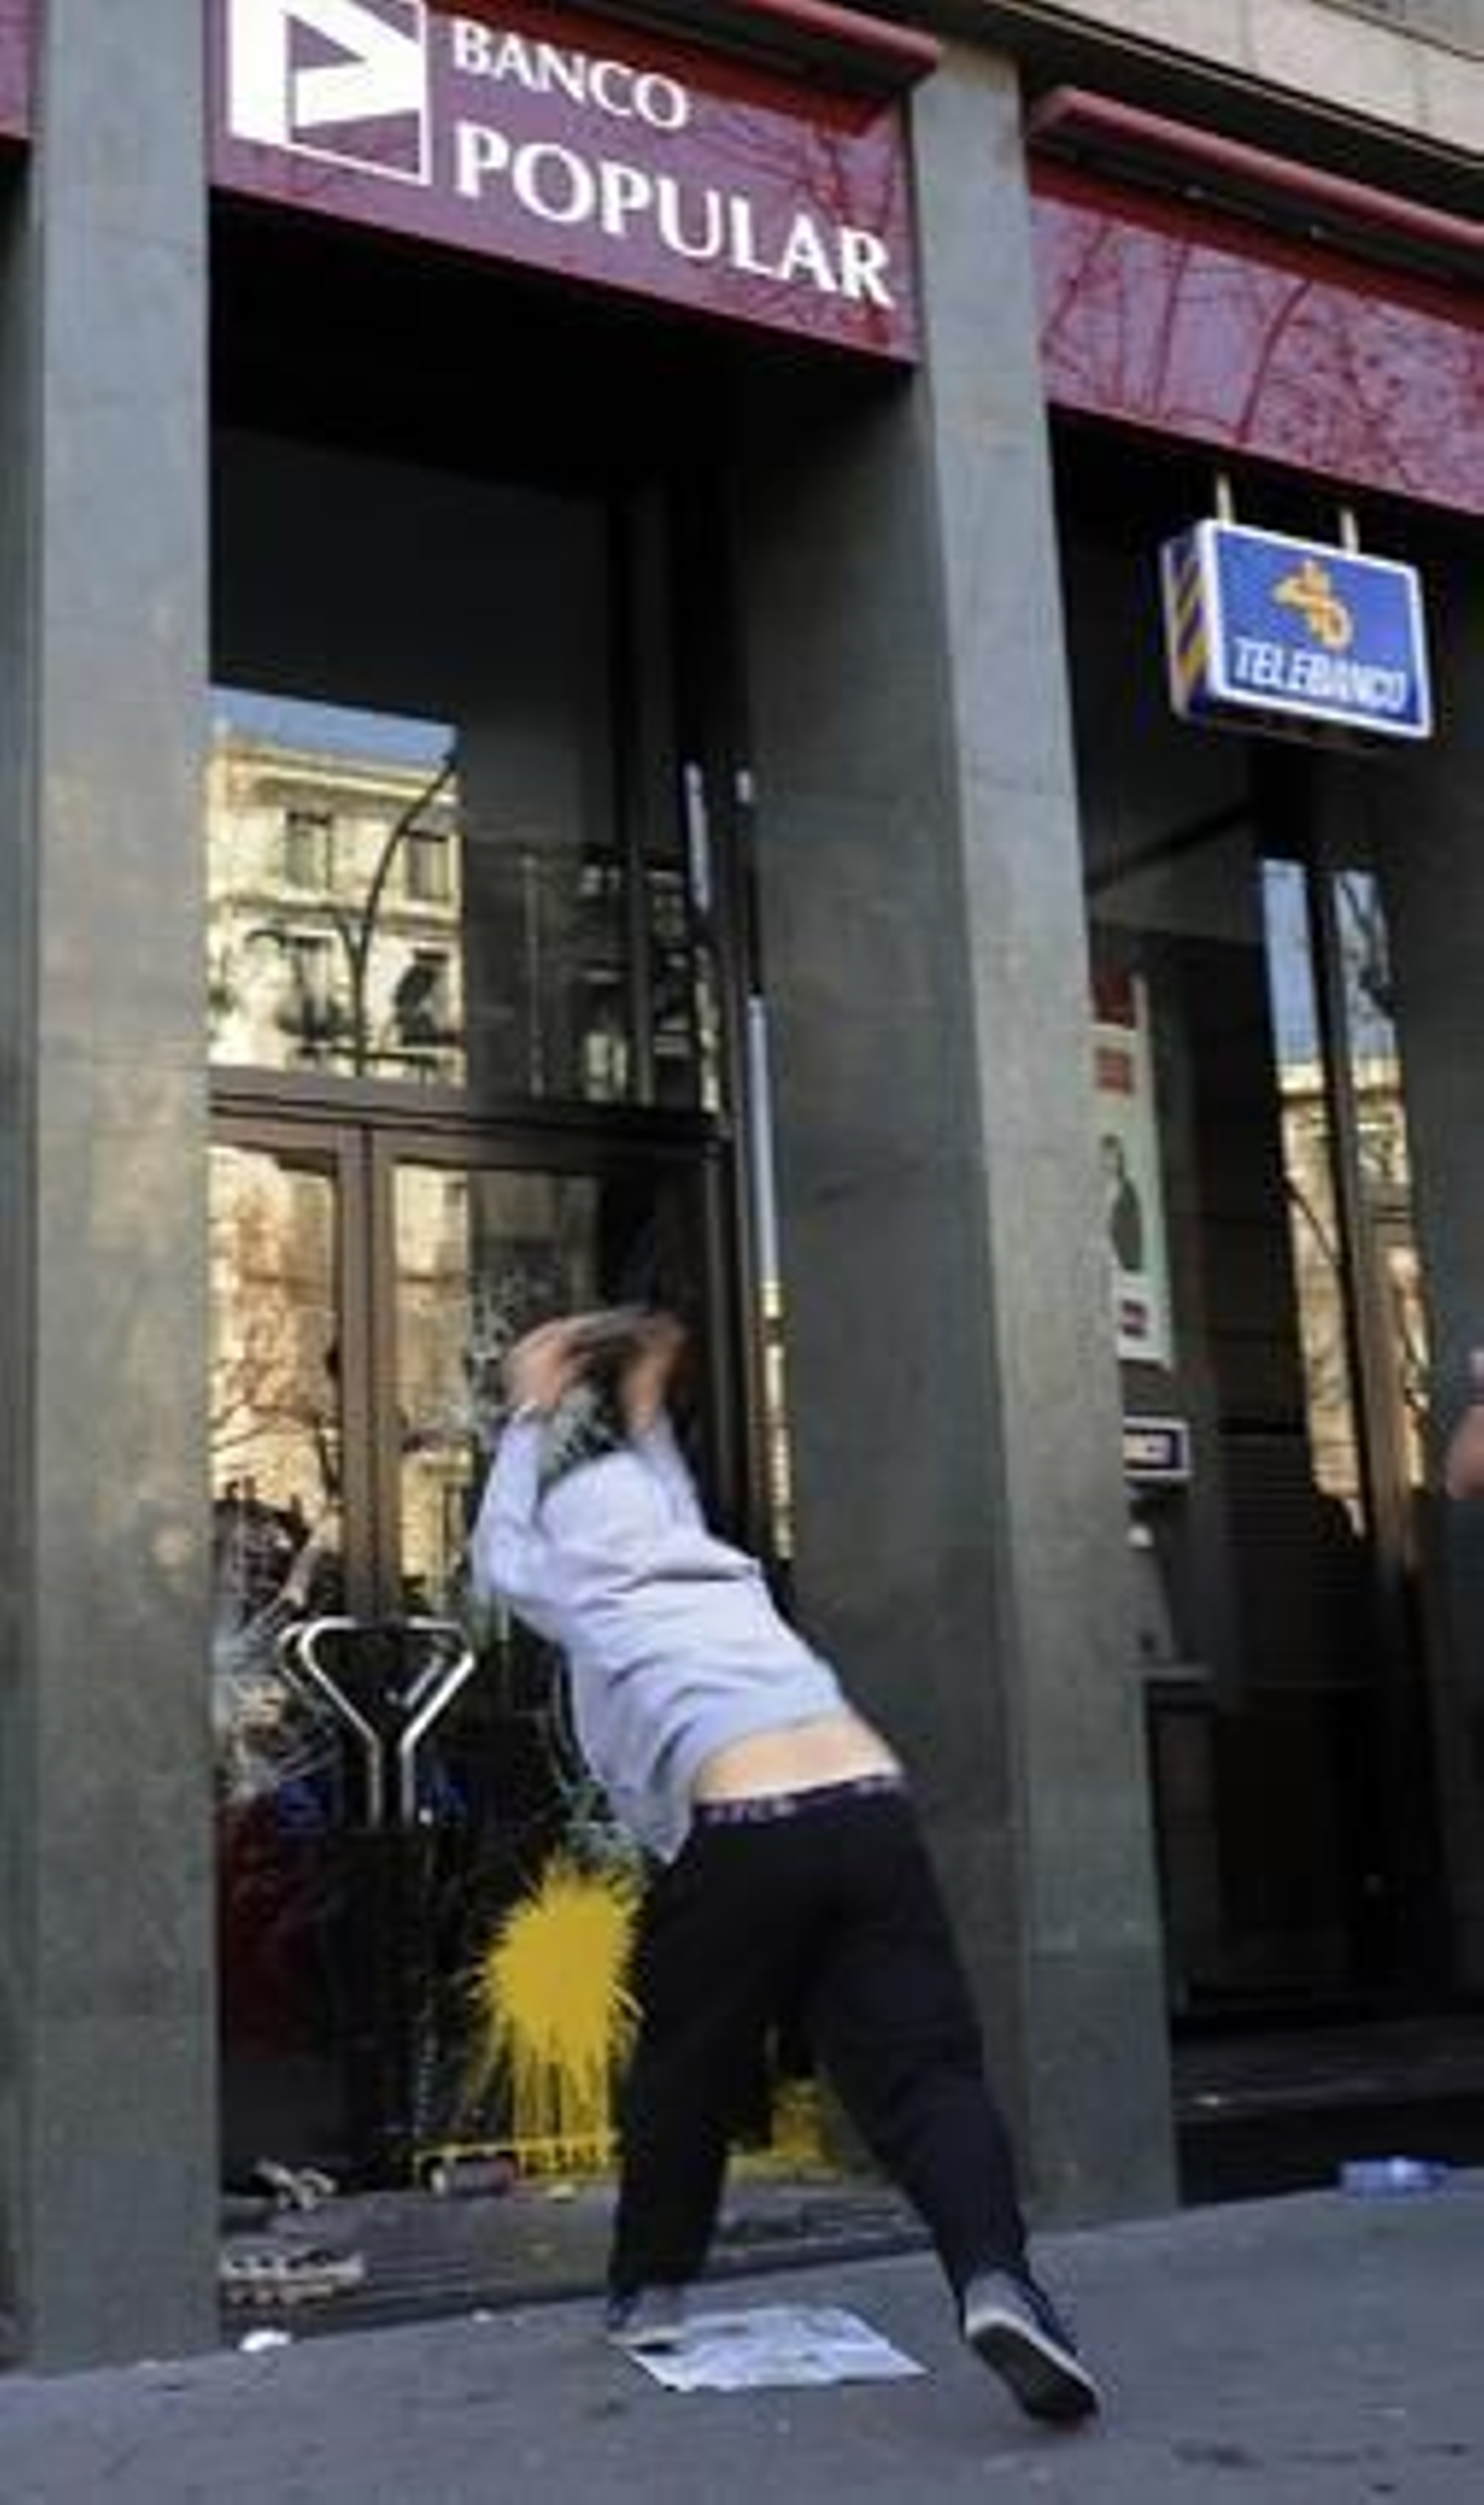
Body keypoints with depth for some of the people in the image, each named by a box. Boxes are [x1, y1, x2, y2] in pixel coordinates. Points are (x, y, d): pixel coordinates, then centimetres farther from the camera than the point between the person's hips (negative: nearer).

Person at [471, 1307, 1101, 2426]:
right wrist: (645, 1413, 64)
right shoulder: (719, 1575, 30)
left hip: (741, 1839, -3)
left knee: (681, 2081, 19)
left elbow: (503, 1549, 41)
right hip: (873, 1816, 4)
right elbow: (669, 1515, 55)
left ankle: (649, 2295, 32)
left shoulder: (593, 1605, 18)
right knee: (929, 2073, -6)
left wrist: (533, 1413, 49)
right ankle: (997, 2280, -29)